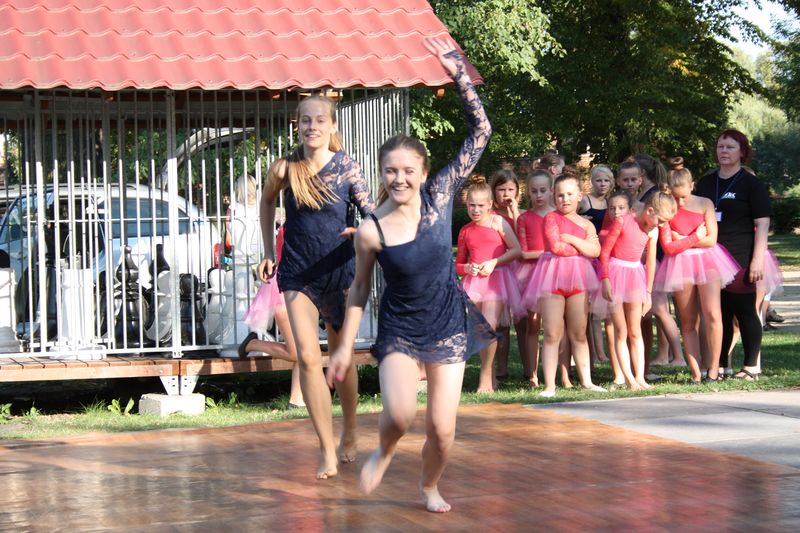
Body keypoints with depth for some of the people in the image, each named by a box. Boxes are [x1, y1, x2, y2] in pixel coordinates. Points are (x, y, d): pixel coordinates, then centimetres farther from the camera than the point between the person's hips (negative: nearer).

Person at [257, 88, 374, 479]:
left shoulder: (347, 167, -6)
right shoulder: (284, 169, -4)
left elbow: (370, 212, -9)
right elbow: (267, 202, 15)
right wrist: (268, 252, 14)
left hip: (340, 271, 0)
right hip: (298, 274, 0)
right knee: (308, 358, -14)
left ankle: (349, 433, 37)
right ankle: (328, 452, -11)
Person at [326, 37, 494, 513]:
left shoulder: (439, 197, -11)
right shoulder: (371, 231, -14)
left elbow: (481, 134, -12)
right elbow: (360, 289, 0)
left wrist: (460, 75, -18)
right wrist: (345, 347, 2)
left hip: (448, 322, 1)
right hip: (400, 328, -1)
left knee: (443, 428, -1)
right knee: (400, 414, -22)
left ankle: (430, 487, 31)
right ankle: (384, 452, 14)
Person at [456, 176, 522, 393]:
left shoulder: (498, 222, 1)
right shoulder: (465, 231, 13)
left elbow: (516, 249, -2)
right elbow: (459, 263, 19)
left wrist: (494, 262, -11)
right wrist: (467, 268, -4)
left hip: (496, 278, -4)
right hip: (474, 280, 4)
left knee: (489, 326, -17)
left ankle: (485, 378, -8)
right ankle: (491, 379, 12)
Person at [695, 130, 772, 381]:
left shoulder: (751, 184, 0)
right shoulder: (705, 183, 16)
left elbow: (762, 224, -5)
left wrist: (757, 260, -13)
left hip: (741, 258, -5)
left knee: (744, 311, -3)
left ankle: (752, 366, 3)